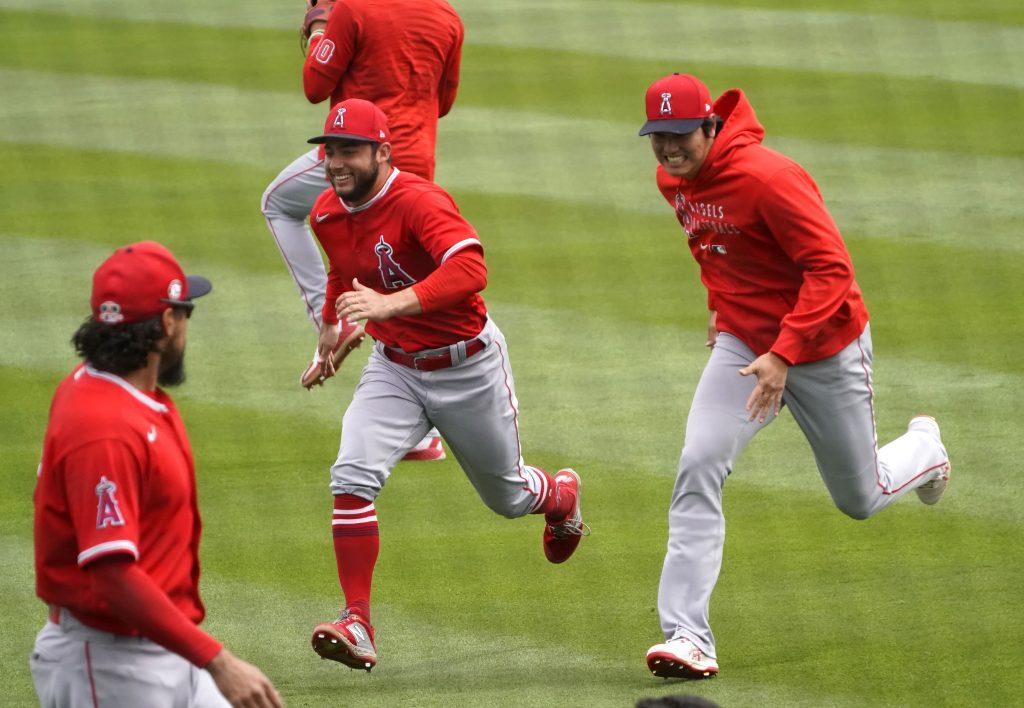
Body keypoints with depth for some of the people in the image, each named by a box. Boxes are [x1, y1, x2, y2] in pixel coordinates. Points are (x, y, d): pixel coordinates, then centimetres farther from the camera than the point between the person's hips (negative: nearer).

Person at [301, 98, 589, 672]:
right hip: (395, 368, 5)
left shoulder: (420, 202, -29)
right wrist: (331, 324, 27)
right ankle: (358, 625, -20)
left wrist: (392, 303, -56)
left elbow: (471, 269, -46)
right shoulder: (328, 214, -5)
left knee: (507, 495, 18)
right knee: (352, 478, -21)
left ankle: (562, 496, 56)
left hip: (469, 367, -5)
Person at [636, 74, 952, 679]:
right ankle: (688, 636, -19)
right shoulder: (674, 181, -4)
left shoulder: (767, 178, -28)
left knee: (860, 498, 11)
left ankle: (924, 446, 48)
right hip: (743, 343, 5)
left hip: (826, 345, -5)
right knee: (700, 467, -18)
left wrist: (783, 355, -34)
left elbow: (832, 270, -29)